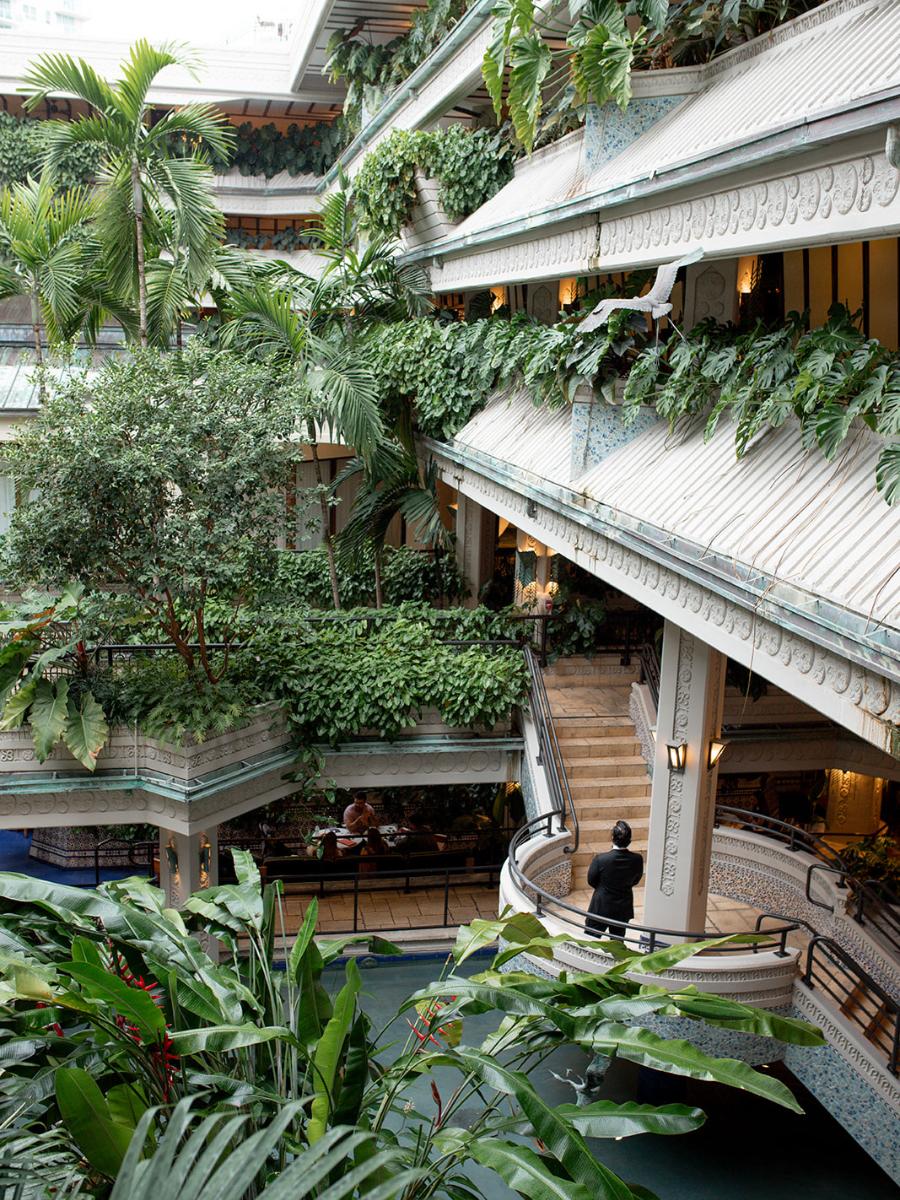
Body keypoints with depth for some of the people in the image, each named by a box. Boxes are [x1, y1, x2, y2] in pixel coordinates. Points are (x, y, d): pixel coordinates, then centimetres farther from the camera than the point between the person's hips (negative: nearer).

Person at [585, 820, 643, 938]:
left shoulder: (600, 859, -24)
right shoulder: (637, 859, -16)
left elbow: (591, 881, -8)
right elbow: (635, 880, 2)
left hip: (601, 907, -3)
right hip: (624, 909, 3)